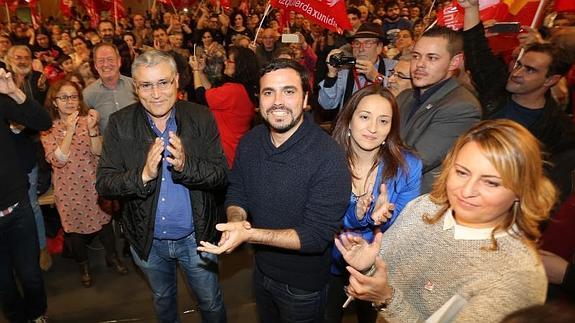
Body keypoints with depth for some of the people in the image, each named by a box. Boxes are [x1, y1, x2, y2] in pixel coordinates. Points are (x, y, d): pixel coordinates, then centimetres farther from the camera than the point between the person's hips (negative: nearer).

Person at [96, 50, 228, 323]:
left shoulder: (202, 119, -13)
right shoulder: (120, 124, -11)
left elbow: (222, 176, -16)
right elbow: (103, 184, -15)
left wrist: (185, 165, -35)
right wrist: (143, 175, -34)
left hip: (196, 236, -1)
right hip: (148, 240, 2)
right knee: (162, 299, 29)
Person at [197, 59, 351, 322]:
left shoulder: (329, 157, -29)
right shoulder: (250, 142, -9)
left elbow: (318, 236, -28)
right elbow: (236, 192, 1)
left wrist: (249, 235, -35)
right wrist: (236, 220, -22)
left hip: (303, 286, -5)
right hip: (261, 269, 6)